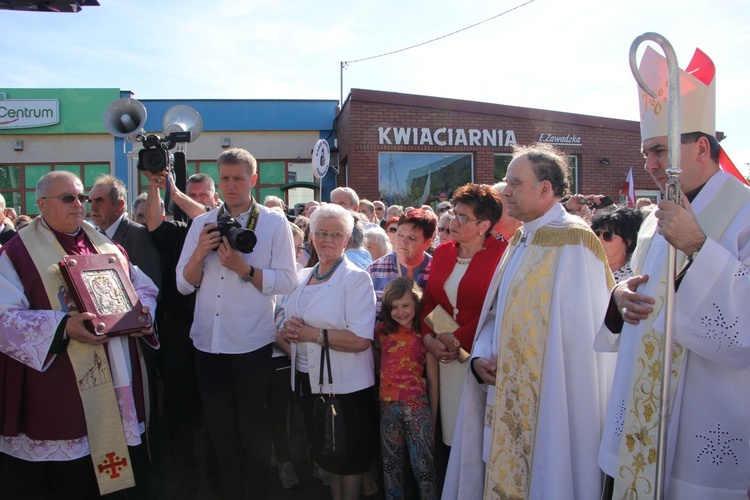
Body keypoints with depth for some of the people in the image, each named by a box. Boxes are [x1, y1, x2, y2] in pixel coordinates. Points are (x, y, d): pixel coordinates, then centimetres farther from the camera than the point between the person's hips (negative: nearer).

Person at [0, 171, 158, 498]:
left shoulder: (105, 246, 14)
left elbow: (144, 287, 17)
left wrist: (141, 311, -4)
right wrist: (64, 326, -25)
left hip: (117, 386, 5)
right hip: (58, 392, -4)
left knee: (128, 472, 10)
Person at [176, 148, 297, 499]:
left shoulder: (274, 222, -3)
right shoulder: (201, 223, 7)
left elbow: (287, 282, -10)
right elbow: (183, 284, 4)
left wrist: (243, 268, -20)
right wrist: (200, 252, -12)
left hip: (251, 343, -4)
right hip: (208, 341, 4)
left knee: (252, 429, 11)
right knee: (220, 428, 17)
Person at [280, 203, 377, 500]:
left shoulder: (356, 278, -13)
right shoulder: (302, 277, 8)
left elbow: (361, 340, -22)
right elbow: (291, 322, 15)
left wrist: (311, 333, -21)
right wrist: (288, 331, -8)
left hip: (346, 386, -6)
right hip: (309, 380, 6)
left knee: (348, 457, 11)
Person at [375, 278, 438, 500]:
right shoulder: (383, 331, 7)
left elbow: (433, 381, 0)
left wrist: (433, 420, 1)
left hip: (417, 407, -4)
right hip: (388, 406, 4)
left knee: (423, 466, -2)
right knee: (391, 464, 16)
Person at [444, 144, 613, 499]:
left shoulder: (571, 243, -15)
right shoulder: (521, 241, 12)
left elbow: (578, 335, -19)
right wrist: (480, 356, -1)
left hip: (549, 404, -7)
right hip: (508, 402, 8)